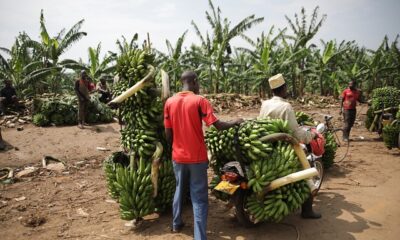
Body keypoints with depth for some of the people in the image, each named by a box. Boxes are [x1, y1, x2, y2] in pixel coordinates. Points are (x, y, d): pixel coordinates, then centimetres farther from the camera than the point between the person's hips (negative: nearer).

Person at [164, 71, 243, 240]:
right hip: (197, 157, -4)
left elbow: (168, 134, 2)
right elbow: (218, 125, -15)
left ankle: (176, 224, 39)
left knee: (179, 190, 24)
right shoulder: (199, 101, -12)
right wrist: (236, 122, 2)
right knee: (199, 198, 3)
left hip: (178, 156, 5)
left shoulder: (170, 102, 0)